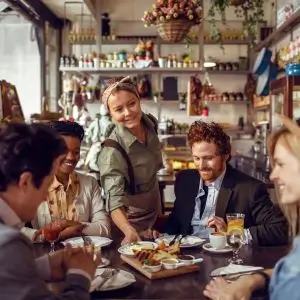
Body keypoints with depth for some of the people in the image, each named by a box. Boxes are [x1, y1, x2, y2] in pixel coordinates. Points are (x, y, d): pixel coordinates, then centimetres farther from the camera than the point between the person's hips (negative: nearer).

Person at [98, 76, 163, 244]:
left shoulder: (150, 124, -12)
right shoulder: (112, 151, -31)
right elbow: (115, 201, -39)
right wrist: (130, 231, -57)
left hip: (155, 214, 6)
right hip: (132, 223, -6)